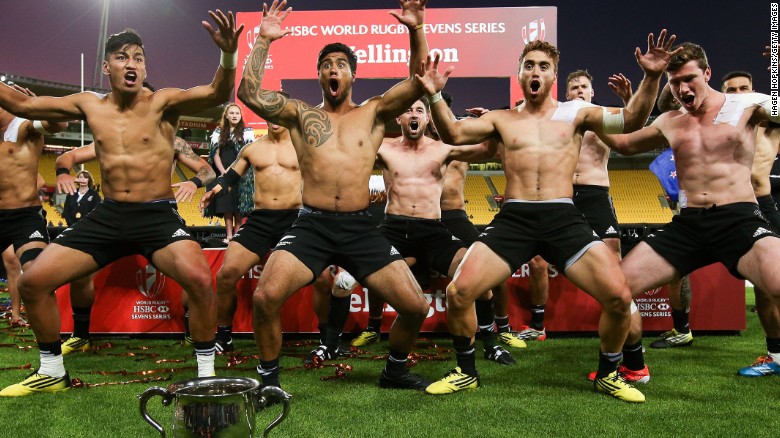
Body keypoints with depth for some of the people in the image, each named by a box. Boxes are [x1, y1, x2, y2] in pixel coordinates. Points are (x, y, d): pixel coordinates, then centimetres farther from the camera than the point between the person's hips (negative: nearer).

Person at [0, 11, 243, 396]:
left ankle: (206, 372, -10)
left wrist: (228, 54, -39)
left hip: (158, 215, -5)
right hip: (108, 215, 5)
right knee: (32, 281, 2)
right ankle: (52, 373, 23)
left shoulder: (163, 103, -4)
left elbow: (217, 94, -21)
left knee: (199, 279, -31)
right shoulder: (89, 106, 9)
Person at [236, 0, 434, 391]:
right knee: (265, 297, -20)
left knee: (415, 306, -4)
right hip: (312, 226, -1)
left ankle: (394, 371, 26)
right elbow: (248, 93, -1)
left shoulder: (373, 113, 12)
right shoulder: (300, 115, 11)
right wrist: (263, 41, -3)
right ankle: (269, 379, 6)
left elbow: (419, 83, 2)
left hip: (360, 227, 1)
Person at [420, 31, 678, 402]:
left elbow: (630, 120, 2)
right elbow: (453, 135, 5)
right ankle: (466, 372, 12)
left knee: (619, 297, -14)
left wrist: (651, 78, -14)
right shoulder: (502, 119, 15)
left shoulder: (575, 113, 13)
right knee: (457, 293, -13)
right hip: (513, 218, 1)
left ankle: (607, 375, 15)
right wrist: (434, 96, -11)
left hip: (563, 218, 0)